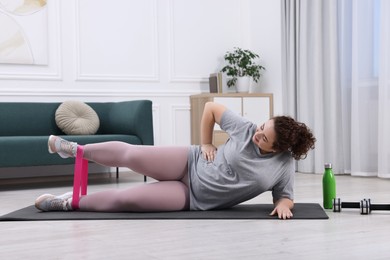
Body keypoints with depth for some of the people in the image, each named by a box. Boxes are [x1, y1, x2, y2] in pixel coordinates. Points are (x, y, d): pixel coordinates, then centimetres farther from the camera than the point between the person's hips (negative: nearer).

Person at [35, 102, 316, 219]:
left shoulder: (284, 166, -11)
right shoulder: (247, 129, -11)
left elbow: (286, 196, 3)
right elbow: (211, 108, 0)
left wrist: (284, 204, -20)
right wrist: (205, 144, -1)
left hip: (194, 199, -1)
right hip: (190, 164, 1)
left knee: (124, 200, -17)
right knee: (132, 155, -18)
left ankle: (70, 202, 7)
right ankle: (77, 150, 13)